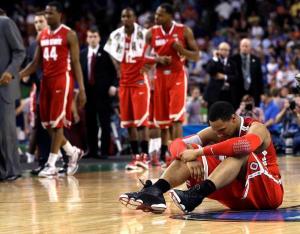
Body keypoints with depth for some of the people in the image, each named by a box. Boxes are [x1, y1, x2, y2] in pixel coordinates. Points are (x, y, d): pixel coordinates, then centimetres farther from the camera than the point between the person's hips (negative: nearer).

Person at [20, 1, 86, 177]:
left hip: (62, 80, -7)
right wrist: (18, 75, 0)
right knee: (47, 124, 7)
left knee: (57, 123, -8)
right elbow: (36, 63, 15)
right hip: (46, 81, 7)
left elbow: (76, 63, -6)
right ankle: (73, 152, 24)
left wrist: (82, 89, -12)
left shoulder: (69, 35, -4)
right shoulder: (42, 36, 13)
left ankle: (51, 165, -5)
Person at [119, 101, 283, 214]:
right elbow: (177, 144, -9)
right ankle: (154, 192, -35)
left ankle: (198, 194, -54)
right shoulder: (214, 131, 0)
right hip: (239, 194, 5)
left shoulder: (256, 128, -16)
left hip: (268, 192, -5)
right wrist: (189, 158, -33)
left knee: (240, 152, -34)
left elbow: (247, 145, -42)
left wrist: (200, 151, -41)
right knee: (187, 154, -10)